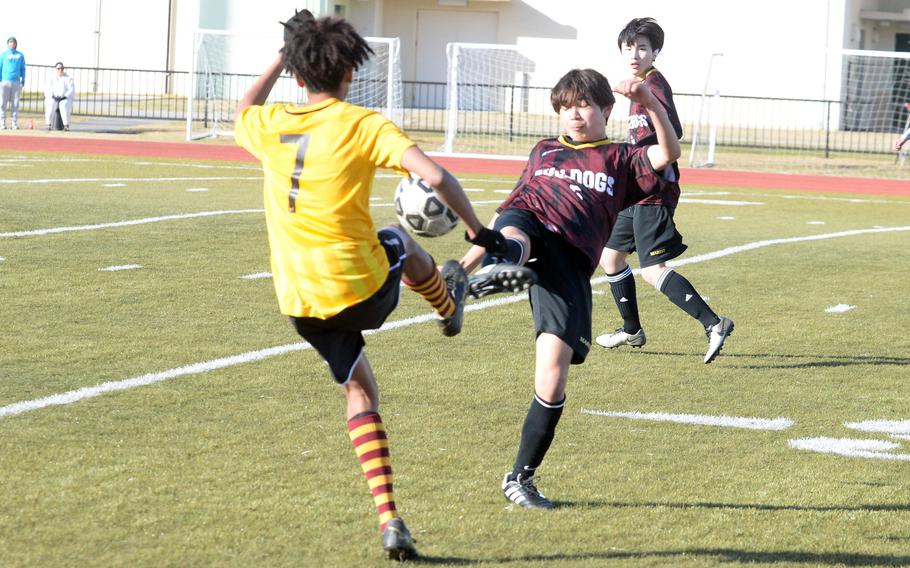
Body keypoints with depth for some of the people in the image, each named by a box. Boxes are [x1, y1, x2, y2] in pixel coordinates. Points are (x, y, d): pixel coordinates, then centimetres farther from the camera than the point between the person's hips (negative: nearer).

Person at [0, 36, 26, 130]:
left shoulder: (20, 55, 13)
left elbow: (23, 68, 15)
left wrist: (23, 79, 5)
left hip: (16, 82, 2)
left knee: (15, 104, 0)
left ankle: (14, 124, 2)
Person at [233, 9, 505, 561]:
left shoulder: (270, 124, 2)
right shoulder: (363, 125, -10)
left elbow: (244, 110, 28)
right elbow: (435, 175, -20)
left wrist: (281, 58, 34)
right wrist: (479, 231, -7)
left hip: (302, 303, 3)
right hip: (363, 291, -3)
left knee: (361, 391, 17)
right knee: (398, 241, 31)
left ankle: (389, 519, 6)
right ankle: (450, 307, 59)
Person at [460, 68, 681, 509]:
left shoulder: (619, 159, 25)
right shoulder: (543, 151, 35)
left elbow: (668, 154, 5)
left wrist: (650, 103, -9)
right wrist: (463, 262, 26)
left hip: (570, 260, -2)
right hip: (528, 227, 2)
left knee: (553, 375, -12)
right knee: (512, 236, -40)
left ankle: (521, 478, 0)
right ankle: (497, 270, -77)